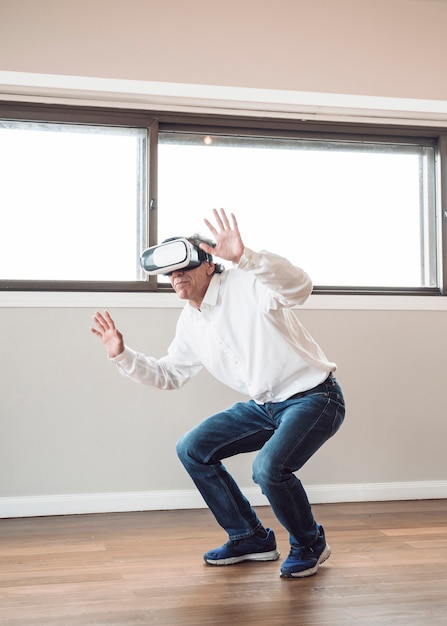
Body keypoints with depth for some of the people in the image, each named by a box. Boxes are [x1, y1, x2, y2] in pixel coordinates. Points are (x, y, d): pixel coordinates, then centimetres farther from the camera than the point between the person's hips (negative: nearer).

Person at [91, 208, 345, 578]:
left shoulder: (246, 285, -17)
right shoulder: (190, 322, 7)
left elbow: (299, 286, -37)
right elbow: (169, 375, 17)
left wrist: (244, 257, -51)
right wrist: (122, 355, 4)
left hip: (313, 398, -8)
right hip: (264, 406, 8)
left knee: (269, 467, -30)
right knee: (192, 449, 3)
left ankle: (310, 545, 2)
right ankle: (251, 538, 16)